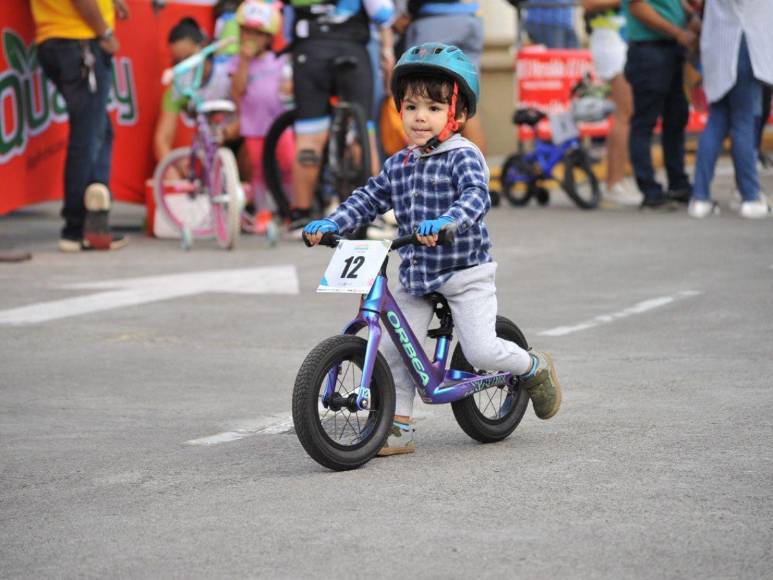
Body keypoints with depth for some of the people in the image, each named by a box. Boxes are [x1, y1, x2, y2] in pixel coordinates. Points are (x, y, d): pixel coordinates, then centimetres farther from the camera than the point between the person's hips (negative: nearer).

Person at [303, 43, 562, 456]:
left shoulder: (464, 157, -12)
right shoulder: (398, 165, 7)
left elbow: (477, 197, -28)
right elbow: (369, 199, 11)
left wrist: (446, 221, -47)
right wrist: (331, 224, -4)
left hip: (465, 274, -6)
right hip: (416, 278, 6)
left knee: (481, 350, -13)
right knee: (390, 348, -2)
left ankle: (535, 368, 19)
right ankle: (398, 428, 9)